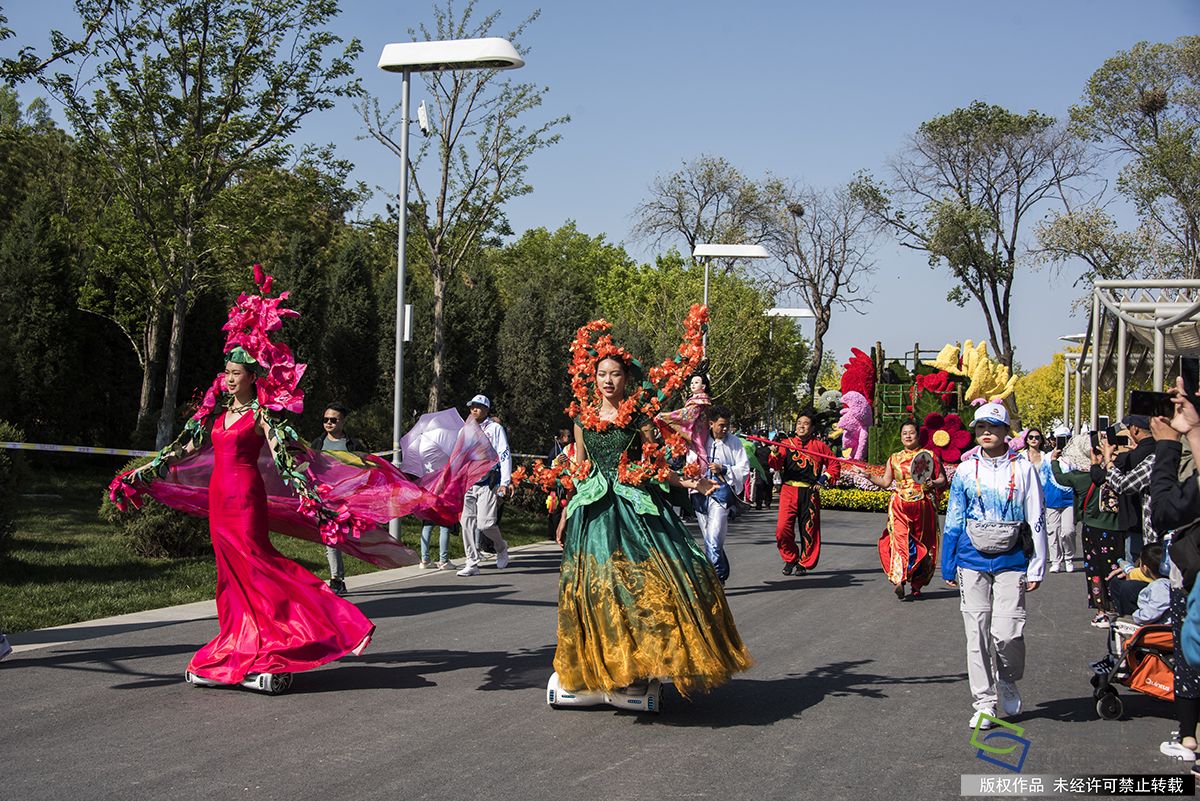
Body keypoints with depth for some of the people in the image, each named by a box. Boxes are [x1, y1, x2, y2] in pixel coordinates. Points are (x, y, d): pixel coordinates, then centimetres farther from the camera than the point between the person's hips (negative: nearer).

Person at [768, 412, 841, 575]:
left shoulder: (819, 445, 9)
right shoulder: (786, 443, 9)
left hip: (810, 493, 0)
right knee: (783, 528, -9)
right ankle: (790, 559, 12)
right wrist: (775, 453, -23)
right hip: (789, 491, 0)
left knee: (809, 530, 2)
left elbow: (834, 465, 14)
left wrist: (824, 479, -1)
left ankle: (804, 563, 18)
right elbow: (776, 465, -2)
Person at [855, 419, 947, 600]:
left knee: (923, 545, 3)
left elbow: (943, 480, 6)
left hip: (923, 507, -1)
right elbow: (885, 482, 12)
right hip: (900, 507, 1)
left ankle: (917, 585, 13)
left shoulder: (930, 456, 5)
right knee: (900, 539, -17)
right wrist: (868, 475, -1)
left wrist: (934, 483, -14)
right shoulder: (894, 458, 14)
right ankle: (900, 580, -29)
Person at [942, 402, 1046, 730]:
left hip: (1010, 563, -2)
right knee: (977, 634, 3)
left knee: (1007, 633, -11)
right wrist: (948, 567, 9)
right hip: (972, 562, 2)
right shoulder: (966, 470, 6)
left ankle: (1007, 681, 19)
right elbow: (953, 521, 11)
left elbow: (1036, 521, 4)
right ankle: (984, 703, 13)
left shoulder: (1023, 469, 2)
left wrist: (1037, 568, 0)